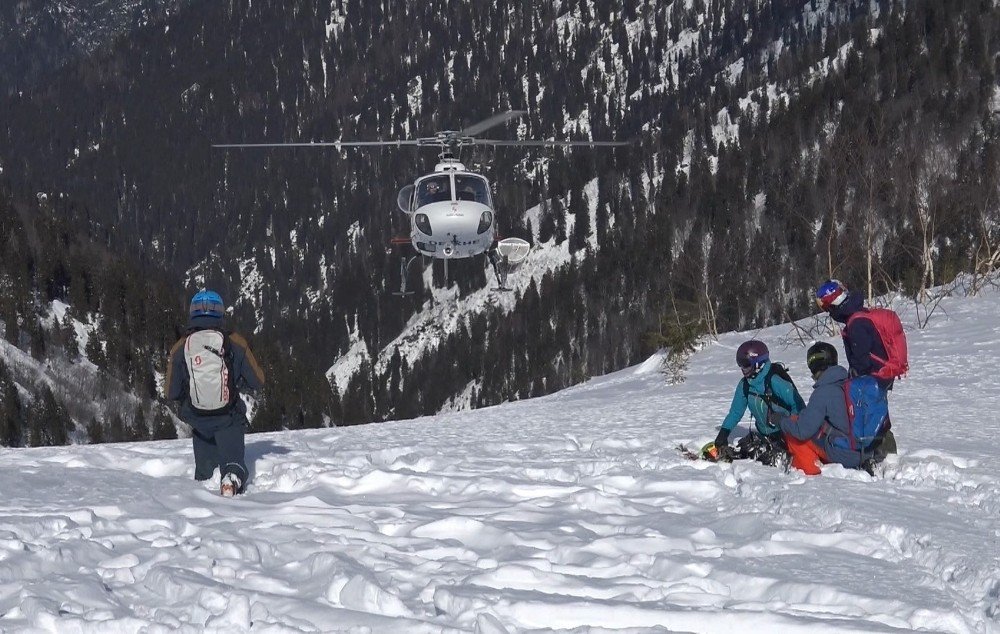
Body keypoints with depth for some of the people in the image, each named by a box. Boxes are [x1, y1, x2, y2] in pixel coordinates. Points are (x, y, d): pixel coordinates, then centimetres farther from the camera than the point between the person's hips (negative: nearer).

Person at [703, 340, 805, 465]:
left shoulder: (775, 381, -21)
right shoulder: (744, 385, 3)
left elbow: (798, 405, -20)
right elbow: (735, 411, 13)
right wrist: (723, 433, 4)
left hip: (784, 433, -8)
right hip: (764, 434, 8)